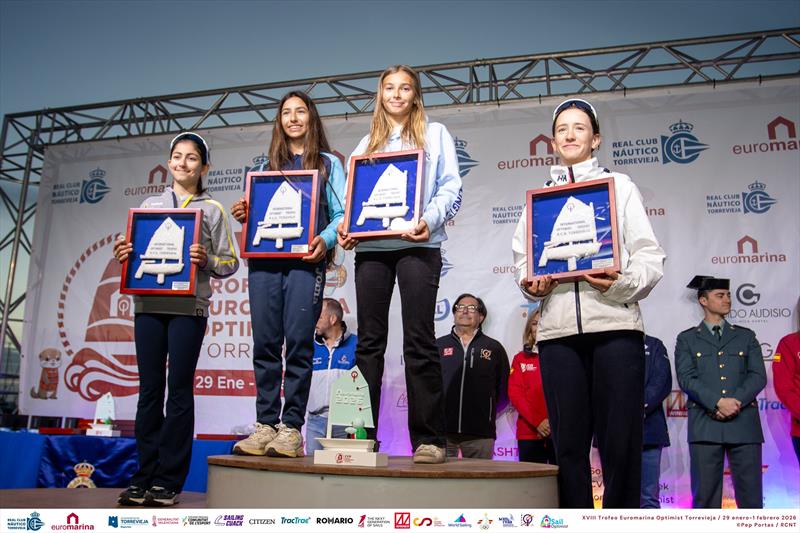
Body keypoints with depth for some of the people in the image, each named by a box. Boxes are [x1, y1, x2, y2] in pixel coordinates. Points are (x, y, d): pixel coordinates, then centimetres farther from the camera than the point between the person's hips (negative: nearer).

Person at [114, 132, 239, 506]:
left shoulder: (211, 209, 8)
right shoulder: (150, 204, 17)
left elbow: (230, 262, 3)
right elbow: (133, 250, 17)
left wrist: (206, 260, -16)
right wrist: (123, 255, -4)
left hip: (188, 307, -3)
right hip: (148, 304, 3)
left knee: (179, 391, -1)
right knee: (149, 390, 5)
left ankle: (168, 481, 5)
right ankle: (144, 477, 12)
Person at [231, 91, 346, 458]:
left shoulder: (328, 163, 14)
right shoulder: (268, 166, 25)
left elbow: (340, 214, 3)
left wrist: (325, 240, -16)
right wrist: (244, 215, 0)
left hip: (305, 260, -4)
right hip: (263, 259, 4)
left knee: (298, 342, -9)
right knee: (265, 343, 0)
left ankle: (292, 428, -4)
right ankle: (266, 425, 5)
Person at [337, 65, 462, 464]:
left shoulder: (435, 134, 14)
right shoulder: (366, 144, 24)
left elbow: (451, 189, 3)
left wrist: (430, 220, -16)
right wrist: (345, 226, -3)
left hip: (417, 246, -3)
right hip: (371, 247, 4)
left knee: (419, 341, -7)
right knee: (369, 342, 2)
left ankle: (429, 438, -1)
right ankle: (363, 434, 7)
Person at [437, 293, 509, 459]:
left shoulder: (494, 348, 11)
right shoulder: (439, 345, 13)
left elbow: (504, 390, 14)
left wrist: (487, 413, 12)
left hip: (480, 434, 0)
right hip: (442, 430, 1)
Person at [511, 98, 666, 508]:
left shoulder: (619, 186, 14)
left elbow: (650, 256, 5)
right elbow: (522, 257, 16)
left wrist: (623, 282, -16)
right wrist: (531, 284, -6)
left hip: (615, 323, -2)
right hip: (558, 329, 2)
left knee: (620, 442, -3)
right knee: (568, 443, 3)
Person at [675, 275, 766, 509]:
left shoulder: (746, 336, 18)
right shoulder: (687, 339, 12)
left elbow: (758, 376, 7)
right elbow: (686, 378, -1)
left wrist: (736, 401, -10)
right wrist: (718, 402, -15)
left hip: (744, 423, 2)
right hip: (705, 426, -2)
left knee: (750, 496, 1)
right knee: (705, 496, -1)